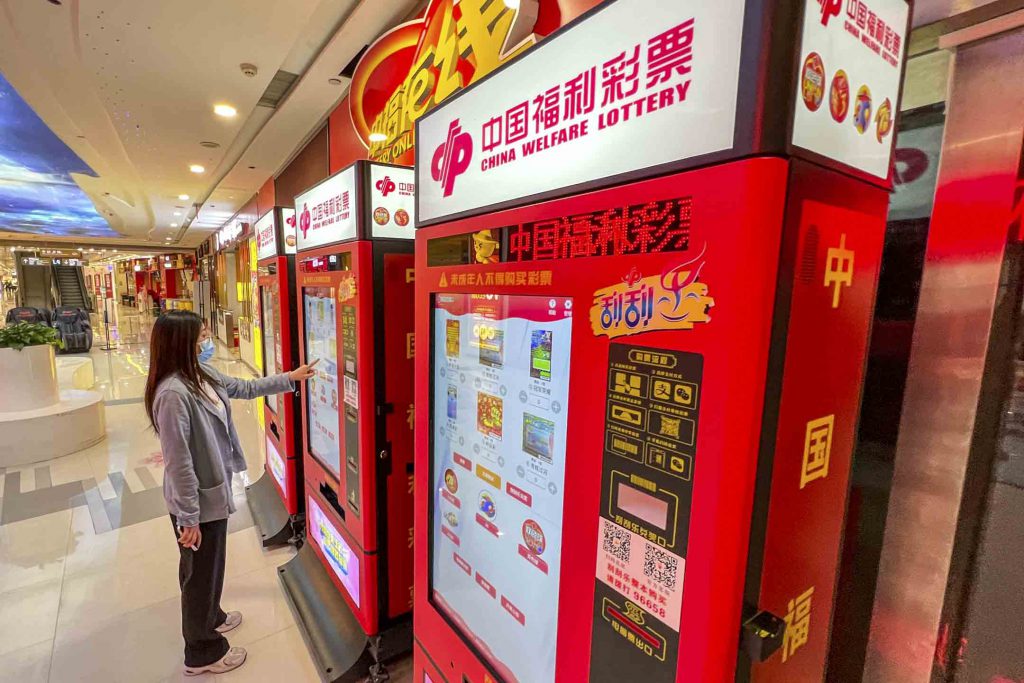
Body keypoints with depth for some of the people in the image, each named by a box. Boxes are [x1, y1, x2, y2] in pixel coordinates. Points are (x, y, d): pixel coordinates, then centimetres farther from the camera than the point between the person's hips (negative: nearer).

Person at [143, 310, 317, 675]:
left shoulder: (202, 376, -2)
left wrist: (289, 378, 17)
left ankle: (210, 617, 53)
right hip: (197, 501, -9)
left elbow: (245, 388, 16)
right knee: (201, 571, 13)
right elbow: (179, 462, -27)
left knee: (210, 566, 29)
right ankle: (202, 652, 36)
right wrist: (189, 518, -21)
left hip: (213, 491, 9)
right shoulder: (173, 393, -30)